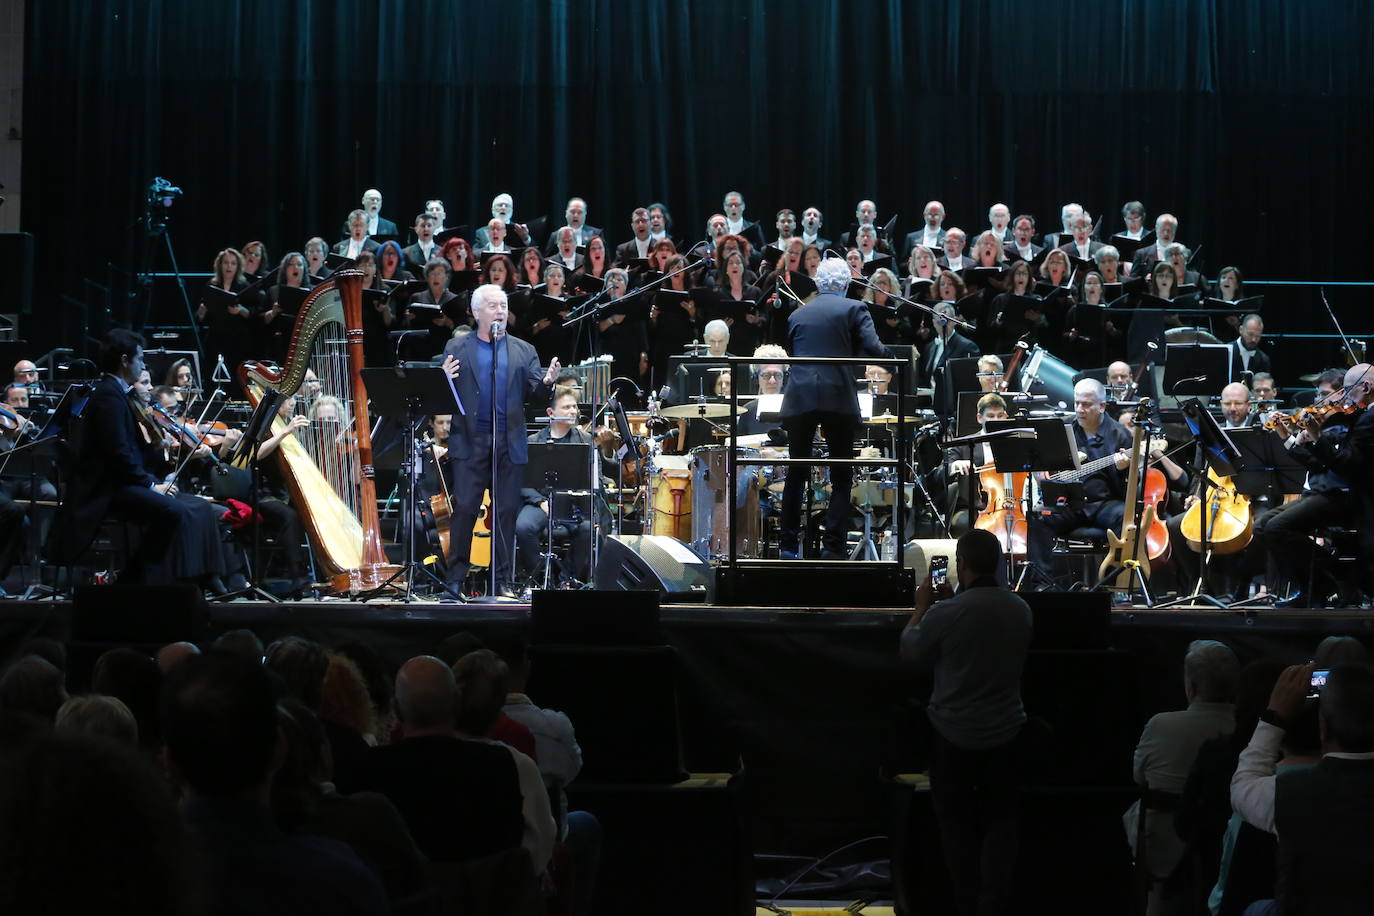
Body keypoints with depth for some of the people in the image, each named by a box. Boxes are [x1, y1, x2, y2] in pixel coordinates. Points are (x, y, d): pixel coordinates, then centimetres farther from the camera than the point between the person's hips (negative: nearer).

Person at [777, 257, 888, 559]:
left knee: (796, 472, 10)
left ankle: (788, 545, 11)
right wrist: (890, 354, 11)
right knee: (842, 475, 5)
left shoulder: (798, 314, 15)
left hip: (799, 398, 3)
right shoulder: (854, 309, 3)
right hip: (838, 398, -3)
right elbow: (872, 348, -8)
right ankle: (834, 546, 0)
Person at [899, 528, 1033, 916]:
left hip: (956, 735, -4)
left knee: (958, 823, 11)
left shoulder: (946, 613, -21)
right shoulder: (1020, 609, -4)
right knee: (1000, 822, 13)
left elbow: (910, 653, -3)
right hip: (1005, 733, 4)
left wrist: (922, 606, 9)